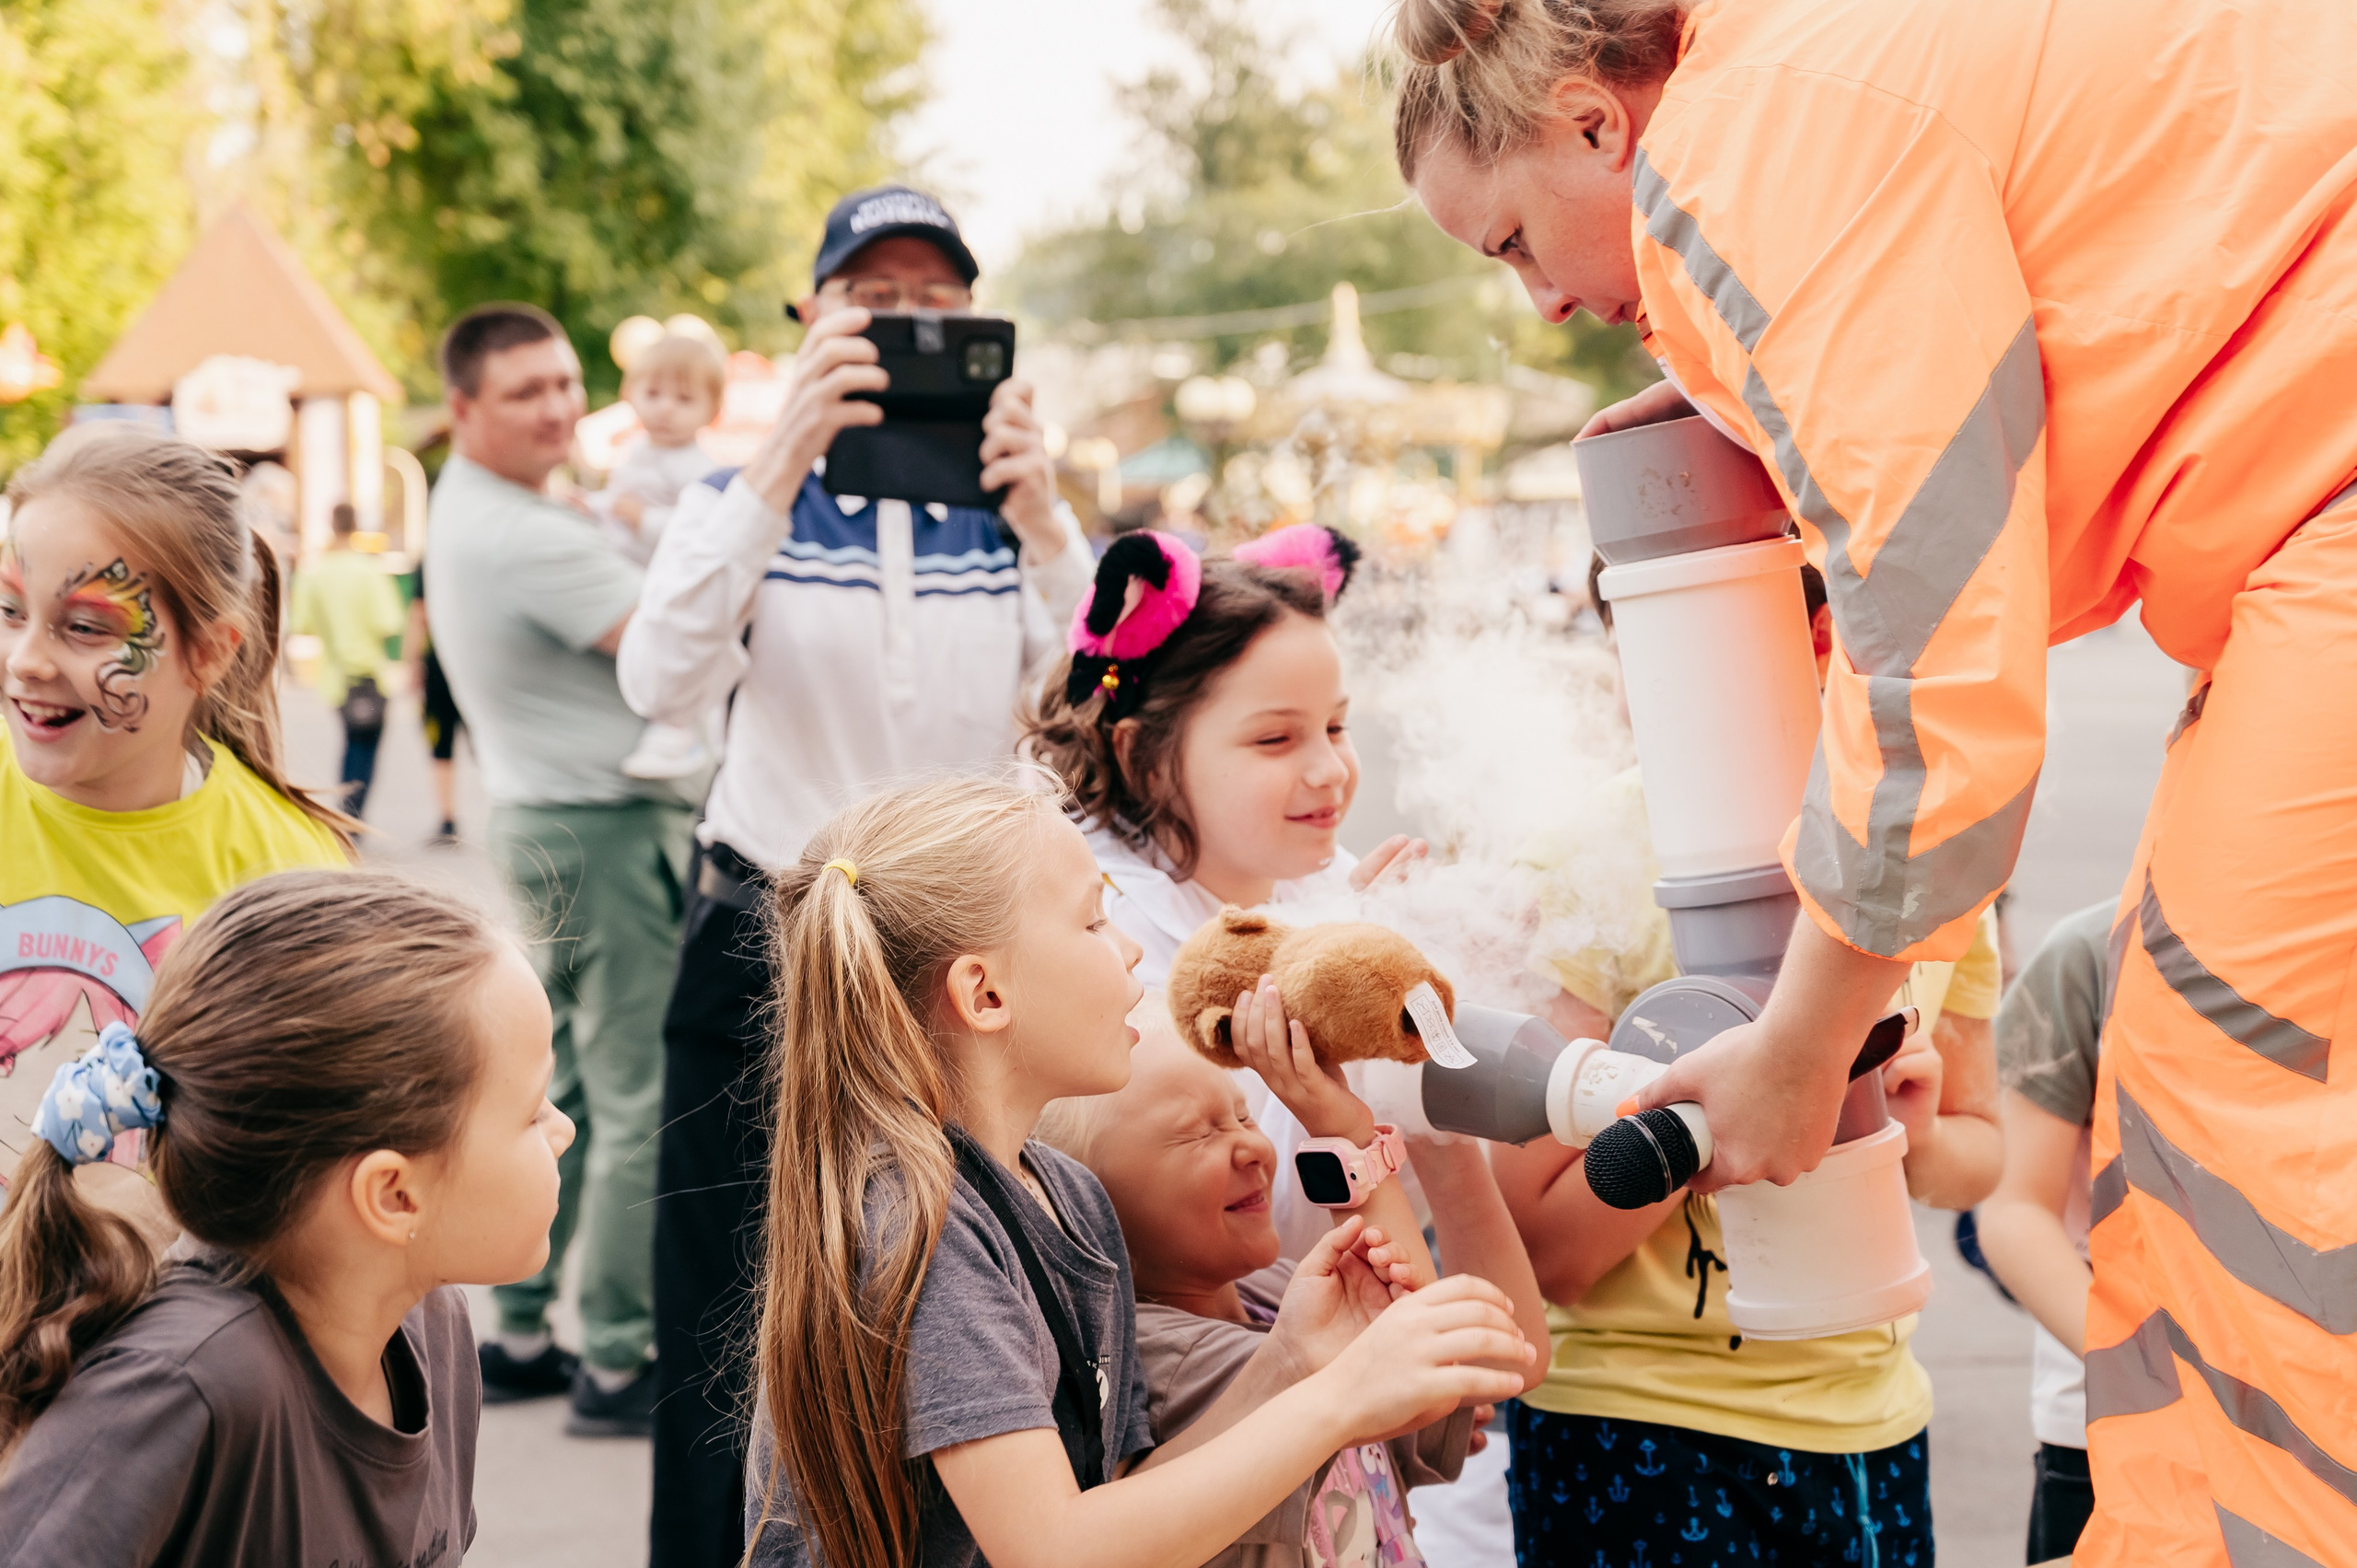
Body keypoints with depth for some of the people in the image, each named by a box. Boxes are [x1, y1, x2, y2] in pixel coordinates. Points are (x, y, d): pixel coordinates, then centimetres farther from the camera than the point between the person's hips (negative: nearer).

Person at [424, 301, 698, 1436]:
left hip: (543, 819, 11)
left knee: (563, 1084, 16)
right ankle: (617, 1364, -1)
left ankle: (520, 1337, 23)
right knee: (640, 1098, -6)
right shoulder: (525, 537, -20)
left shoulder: (462, 506, 13)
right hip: (601, 831, -11)